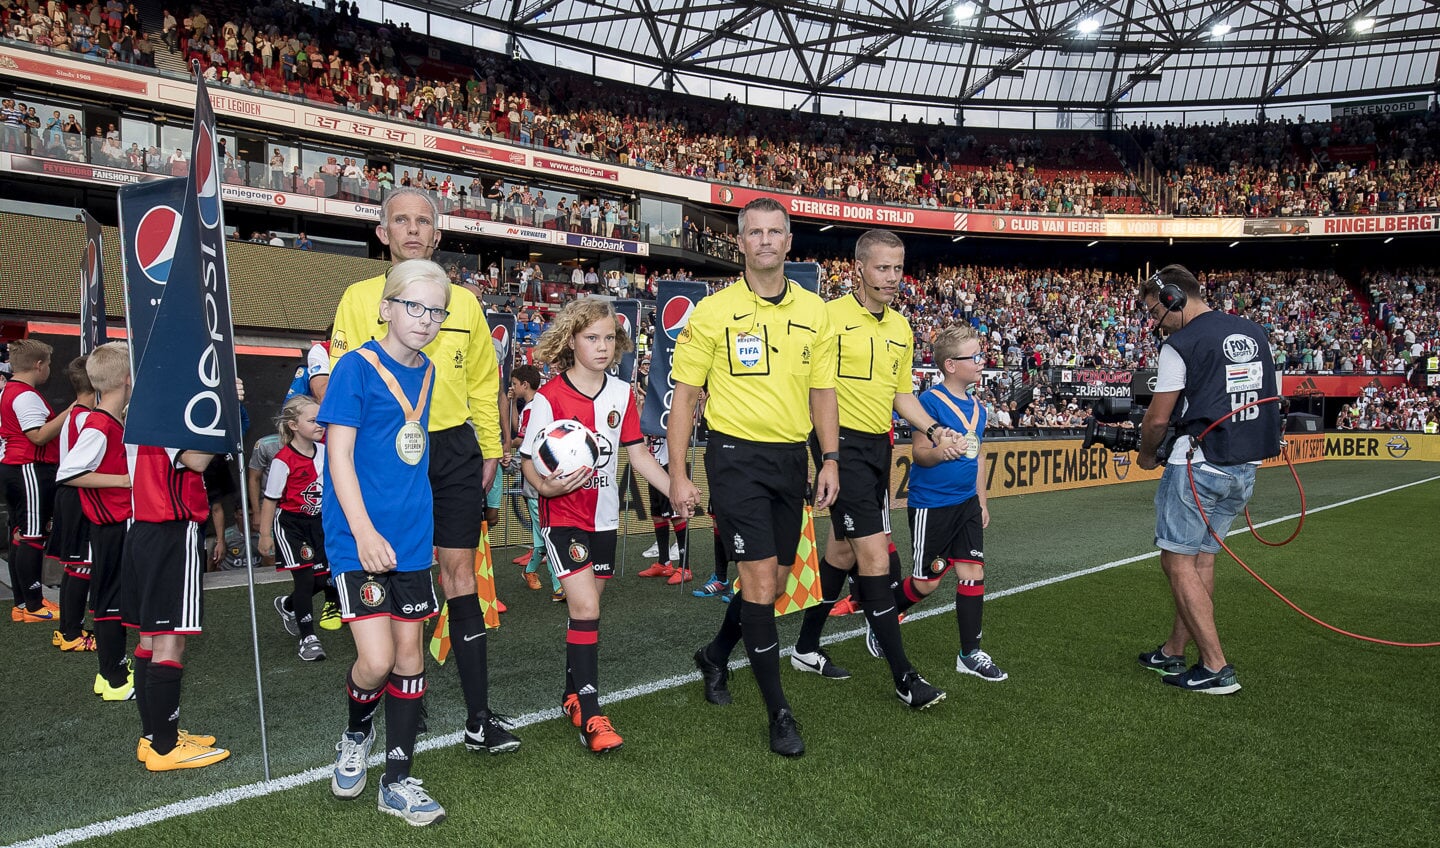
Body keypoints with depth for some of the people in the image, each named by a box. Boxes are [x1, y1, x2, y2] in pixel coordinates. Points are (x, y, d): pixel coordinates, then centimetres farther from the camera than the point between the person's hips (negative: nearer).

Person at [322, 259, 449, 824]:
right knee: (377, 659, -10)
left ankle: (398, 783, 21)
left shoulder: (427, 372, 8)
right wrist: (364, 532, -20)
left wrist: (416, 517, 14)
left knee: (410, 655, 8)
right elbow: (340, 454, -13)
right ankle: (355, 734, 24)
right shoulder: (357, 367, -9)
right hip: (359, 539, -6)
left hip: (412, 538, 6)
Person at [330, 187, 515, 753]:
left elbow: (483, 383, 15)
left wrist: (490, 450, 13)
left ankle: (479, 717, 3)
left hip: (454, 451, 1)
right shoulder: (360, 298, 5)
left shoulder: (464, 303, 11)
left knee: (459, 572, -1)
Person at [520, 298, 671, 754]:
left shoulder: (622, 394, 1)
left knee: (586, 605, 15)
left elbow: (638, 454, 6)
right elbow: (528, 461, -10)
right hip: (563, 516, -5)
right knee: (585, 607, -14)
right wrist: (547, 486, -31)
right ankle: (589, 713, -6)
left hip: (604, 515, 5)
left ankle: (574, 692, 32)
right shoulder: (548, 398, -13)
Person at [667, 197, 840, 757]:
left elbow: (822, 391, 12)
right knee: (760, 577, -9)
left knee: (775, 580, 13)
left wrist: (830, 459, 3)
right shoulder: (714, 311, -5)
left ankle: (716, 656, 40)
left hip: (792, 457, 5)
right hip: (736, 454, -5)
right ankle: (779, 712, 5)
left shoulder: (814, 312, 7)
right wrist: (677, 474, -6)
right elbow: (684, 394, -2)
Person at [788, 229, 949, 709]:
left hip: (879, 447, 8)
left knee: (842, 551, 15)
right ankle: (903, 677, -1)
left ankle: (807, 648, 30)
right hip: (844, 444, -8)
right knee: (875, 557, -9)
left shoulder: (902, 329, 13)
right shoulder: (831, 315, -10)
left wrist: (932, 429, 6)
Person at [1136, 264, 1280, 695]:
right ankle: (1173, 654, 24)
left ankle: (1217, 668, 0)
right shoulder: (1255, 333, 12)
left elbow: (1157, 419, -10)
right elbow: (1267, 398, 19)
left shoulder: (1180, 345, -12)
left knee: (1178, 562, 0)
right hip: (1245, 468, 8)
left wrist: (1146, 455, 8)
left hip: (1197, 466, -8)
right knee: (1201, 558, 15)